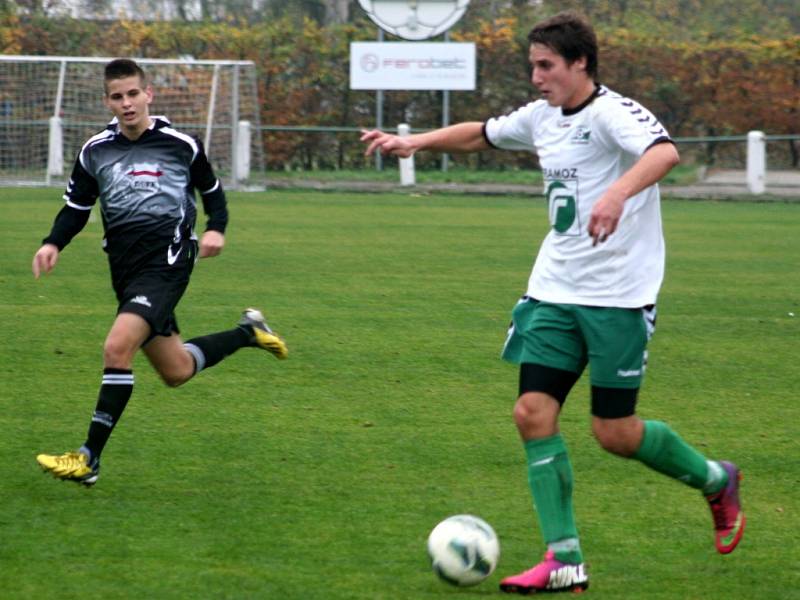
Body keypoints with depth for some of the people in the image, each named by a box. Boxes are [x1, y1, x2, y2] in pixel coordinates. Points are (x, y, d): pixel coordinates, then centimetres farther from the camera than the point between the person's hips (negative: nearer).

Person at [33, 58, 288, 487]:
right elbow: (77, 207, 17)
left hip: (167, 259, -5)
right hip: (125, 269, 5)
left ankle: (89, 458, -19)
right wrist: (53, 243, -2)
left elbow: (211, 190, 16)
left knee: (117, 347, -24)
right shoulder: (95, 151, 9)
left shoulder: (181, 145, 1)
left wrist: (216, 228, -3)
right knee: (176, 372, 13)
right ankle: (248, 332, 42)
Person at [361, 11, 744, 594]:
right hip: (555, 289, 7)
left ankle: (715, 480, 25)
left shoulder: (611, 112, -15)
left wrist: (618, 193, -52)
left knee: (615, 432, -3)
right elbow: (481, 134, 28)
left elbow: (664, 152, -35)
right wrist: (416, 141, 16)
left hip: (617, 294, -7)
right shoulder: (541, 117, 9)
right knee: (534, 412, -4)